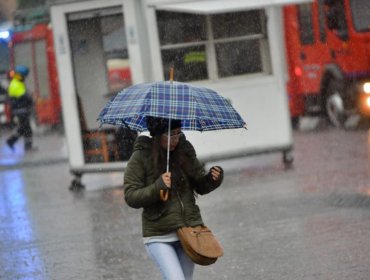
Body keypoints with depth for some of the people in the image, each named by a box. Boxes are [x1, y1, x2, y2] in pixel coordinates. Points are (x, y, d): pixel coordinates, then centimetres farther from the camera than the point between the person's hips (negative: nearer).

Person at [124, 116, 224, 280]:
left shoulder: (185, 150, 2)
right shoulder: (140, 157, -10)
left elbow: (200, 186, 9)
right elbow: (131, 197, -12)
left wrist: (212, 179, -13)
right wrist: (158, 187, -27)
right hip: (159, 238, -5)